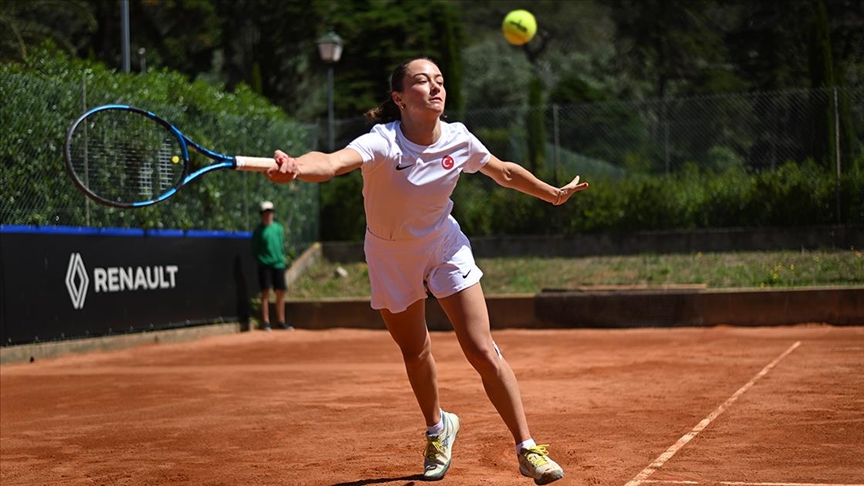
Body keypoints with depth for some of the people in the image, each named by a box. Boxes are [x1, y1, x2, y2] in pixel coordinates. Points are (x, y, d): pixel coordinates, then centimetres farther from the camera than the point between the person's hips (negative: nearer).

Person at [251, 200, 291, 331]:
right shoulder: (258, 230, 0)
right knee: (265, 293, -6)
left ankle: (281, 322, 15)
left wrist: (282, 258, 8)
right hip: (265, 265, -4)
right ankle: (265, 322, -4)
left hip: (279, 264, 4)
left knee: (281, 293, 7)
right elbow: (254, 248, 2)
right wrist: (259, 259, -6)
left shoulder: (278, 228, 12)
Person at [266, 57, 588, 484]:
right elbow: (332, 162, -52)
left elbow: (505, 172, 5)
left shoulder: (458, 140, -17)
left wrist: (554, 194, 16)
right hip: (391, 258, -1)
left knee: (482, 352, -8)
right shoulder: (384, 143, -30)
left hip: (444, 246, 1)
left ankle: (527, 449, 4)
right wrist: (294, 168, -74)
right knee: (414, 354, 14)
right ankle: (438, 429, 44)